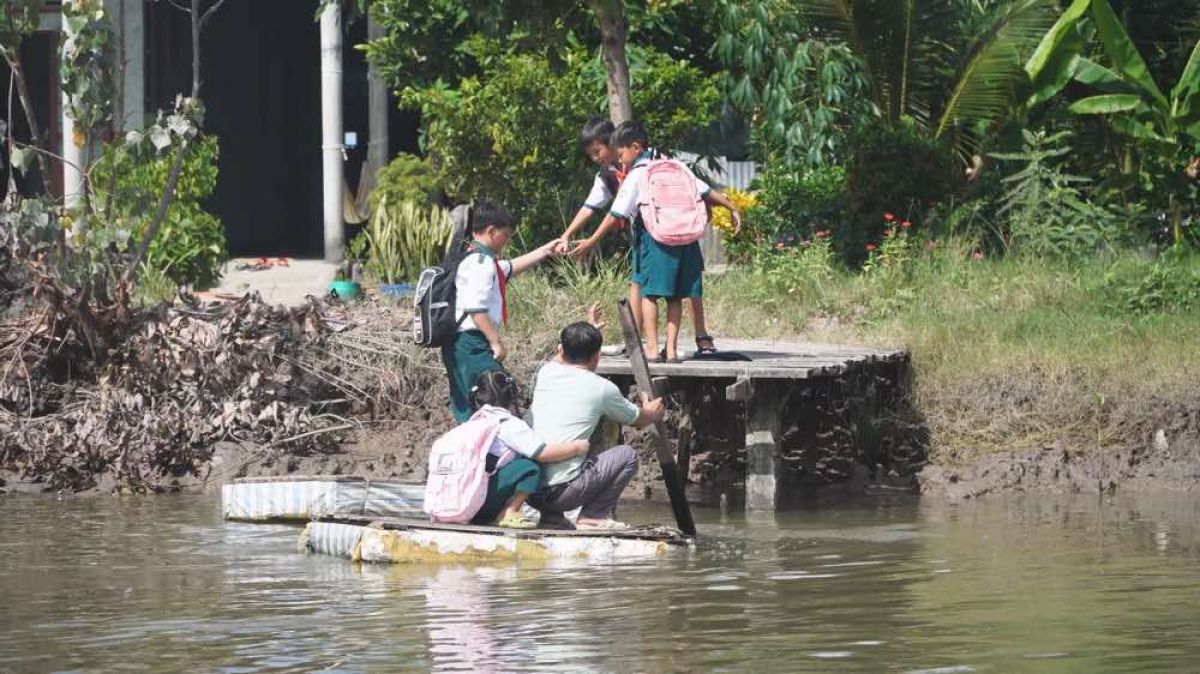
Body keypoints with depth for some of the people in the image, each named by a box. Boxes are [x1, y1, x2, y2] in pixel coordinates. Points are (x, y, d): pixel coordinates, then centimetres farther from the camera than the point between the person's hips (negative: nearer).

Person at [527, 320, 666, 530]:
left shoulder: (546, 373, 11)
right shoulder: (602, 388, 0)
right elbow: (638, 419, 21)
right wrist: (652, 413, 44)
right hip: (560, 492, -6)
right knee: (628, 455, 10)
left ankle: (550, 515, 18)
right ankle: (594, 516, 4)